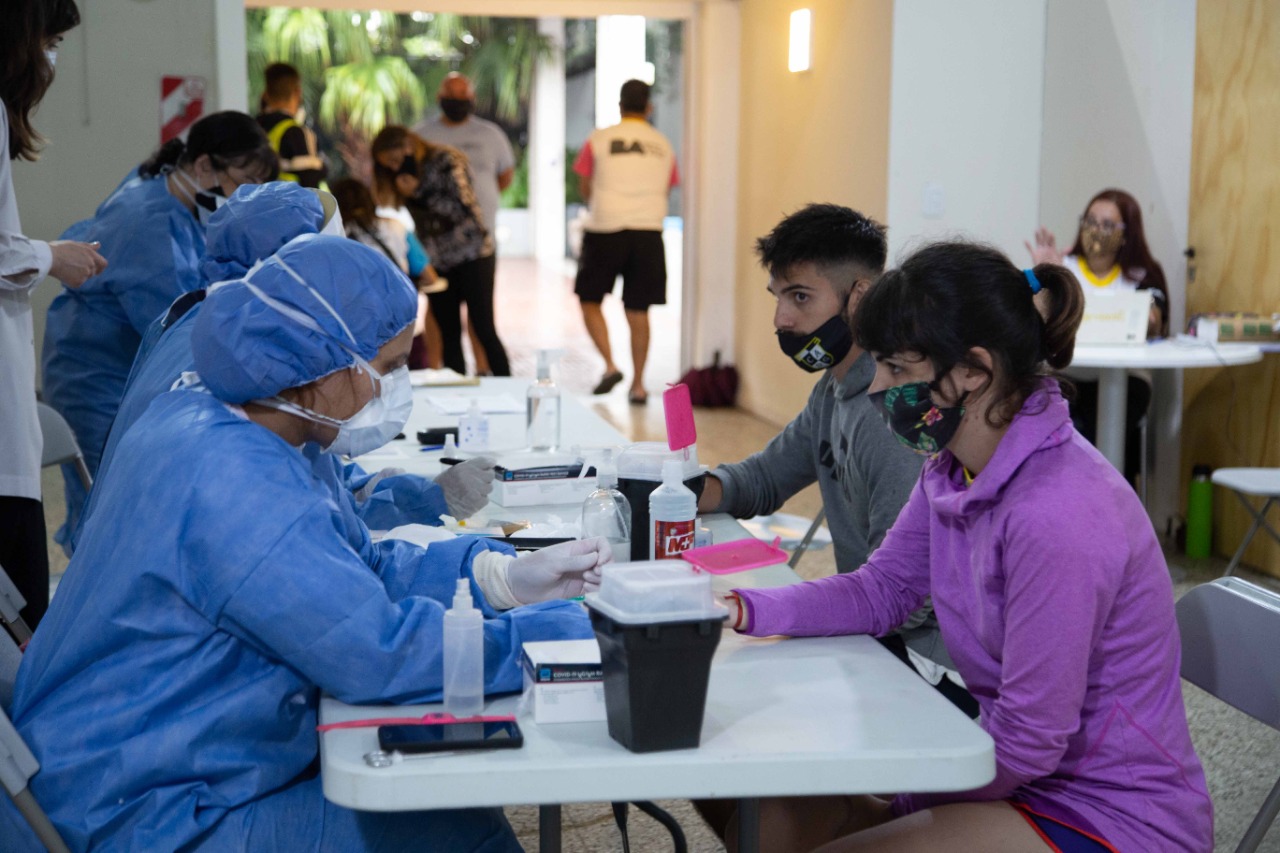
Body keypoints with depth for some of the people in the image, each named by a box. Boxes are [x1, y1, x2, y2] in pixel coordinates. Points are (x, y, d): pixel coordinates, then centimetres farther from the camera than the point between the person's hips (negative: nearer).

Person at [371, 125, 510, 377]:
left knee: (484, 330, -8)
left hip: (471, 254, -6)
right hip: (437, 262, 6)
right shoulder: (406, 173, 8)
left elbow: (463, 208, -17)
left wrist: (420, 192, -19)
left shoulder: (446, 160, -10)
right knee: (449, 337, 5)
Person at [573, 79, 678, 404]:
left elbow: (584, 189, 7)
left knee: (590, 300, 11)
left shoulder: (599, 139, -1)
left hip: (605, 230, -2)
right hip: (648, 231, 3)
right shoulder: (663, 145, 7)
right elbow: (665, 193, 13)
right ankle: (638, 383, 7)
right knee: (638, 311, 7)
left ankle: (609, 364, -5)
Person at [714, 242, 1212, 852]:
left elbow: (1028, 743, -23)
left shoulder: (1056, 516, -28)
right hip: (1025, 766, 8)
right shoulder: (954, 469, -2)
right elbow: (881, 589, 10)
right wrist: (745, 611, -4)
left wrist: (898, 803, -9)